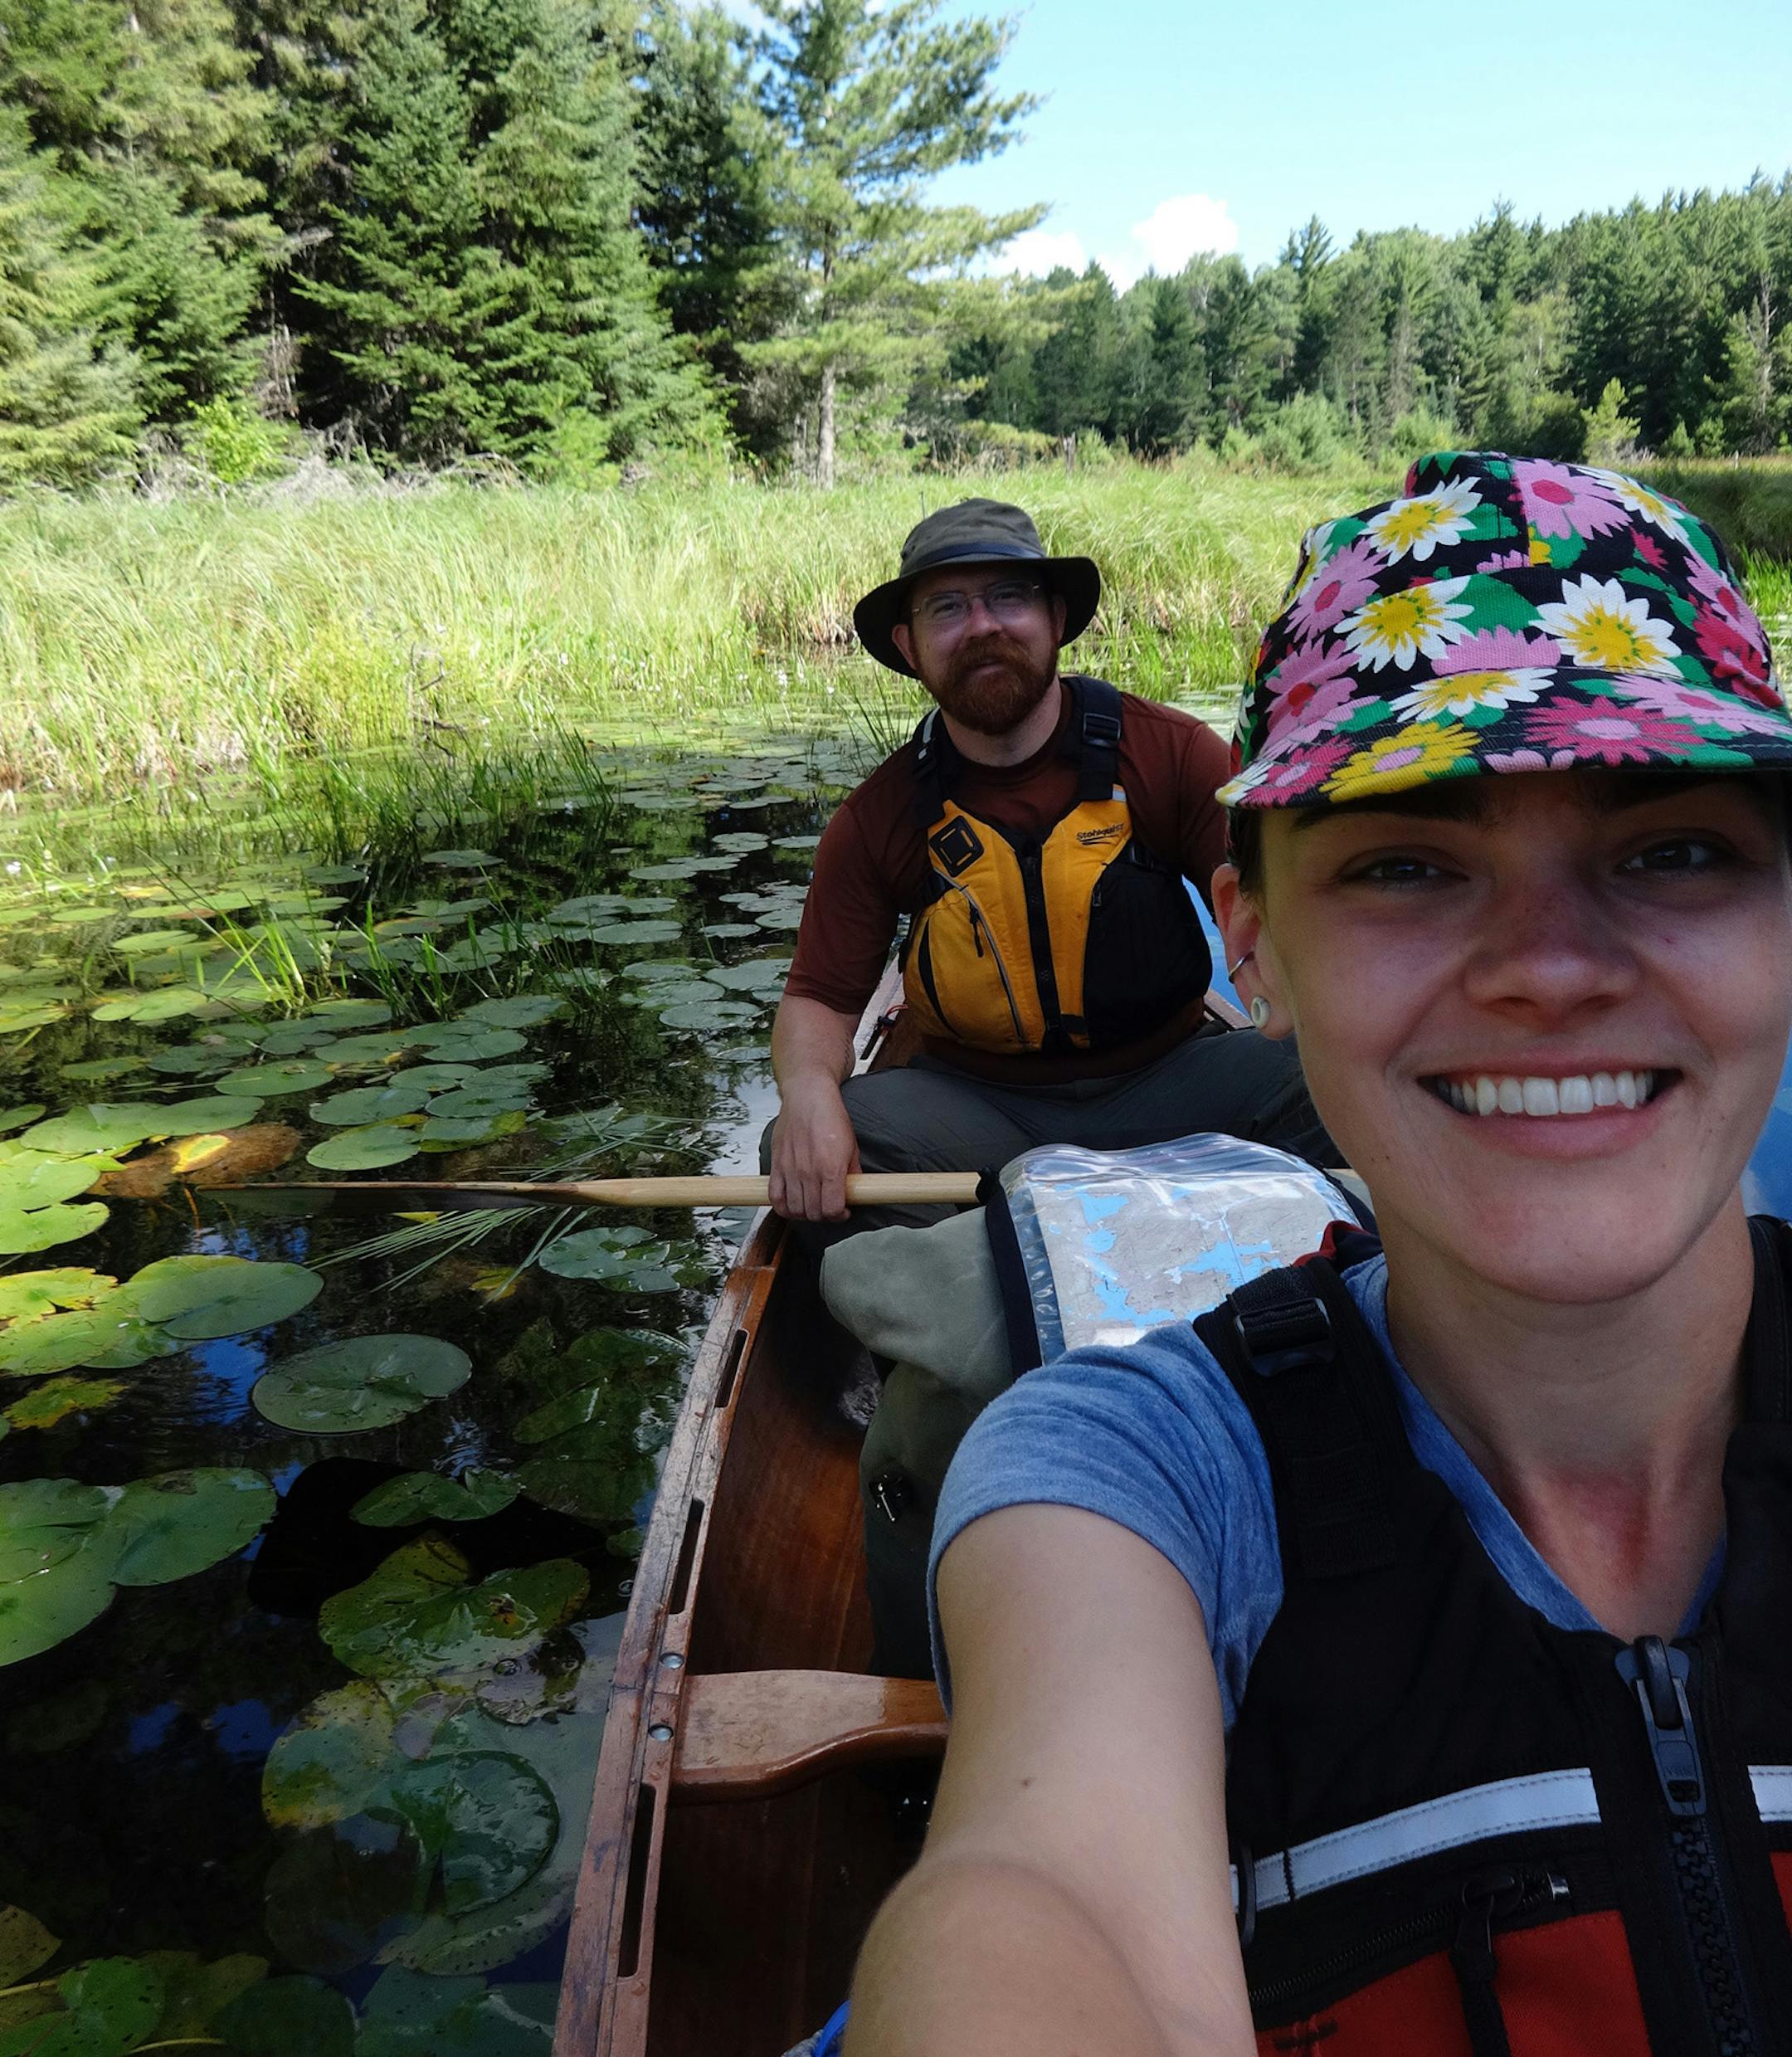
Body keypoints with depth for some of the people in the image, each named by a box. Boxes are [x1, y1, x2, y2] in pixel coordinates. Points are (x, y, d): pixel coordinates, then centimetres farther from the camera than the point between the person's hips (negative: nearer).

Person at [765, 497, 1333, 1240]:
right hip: (971, 1105, 1)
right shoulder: (878, 818, -2)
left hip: (1162, 1081, 0)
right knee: (797, 1157, -24)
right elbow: (820, 1000, 1)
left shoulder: (1173, 754, -7)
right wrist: (809, 1088, -23)